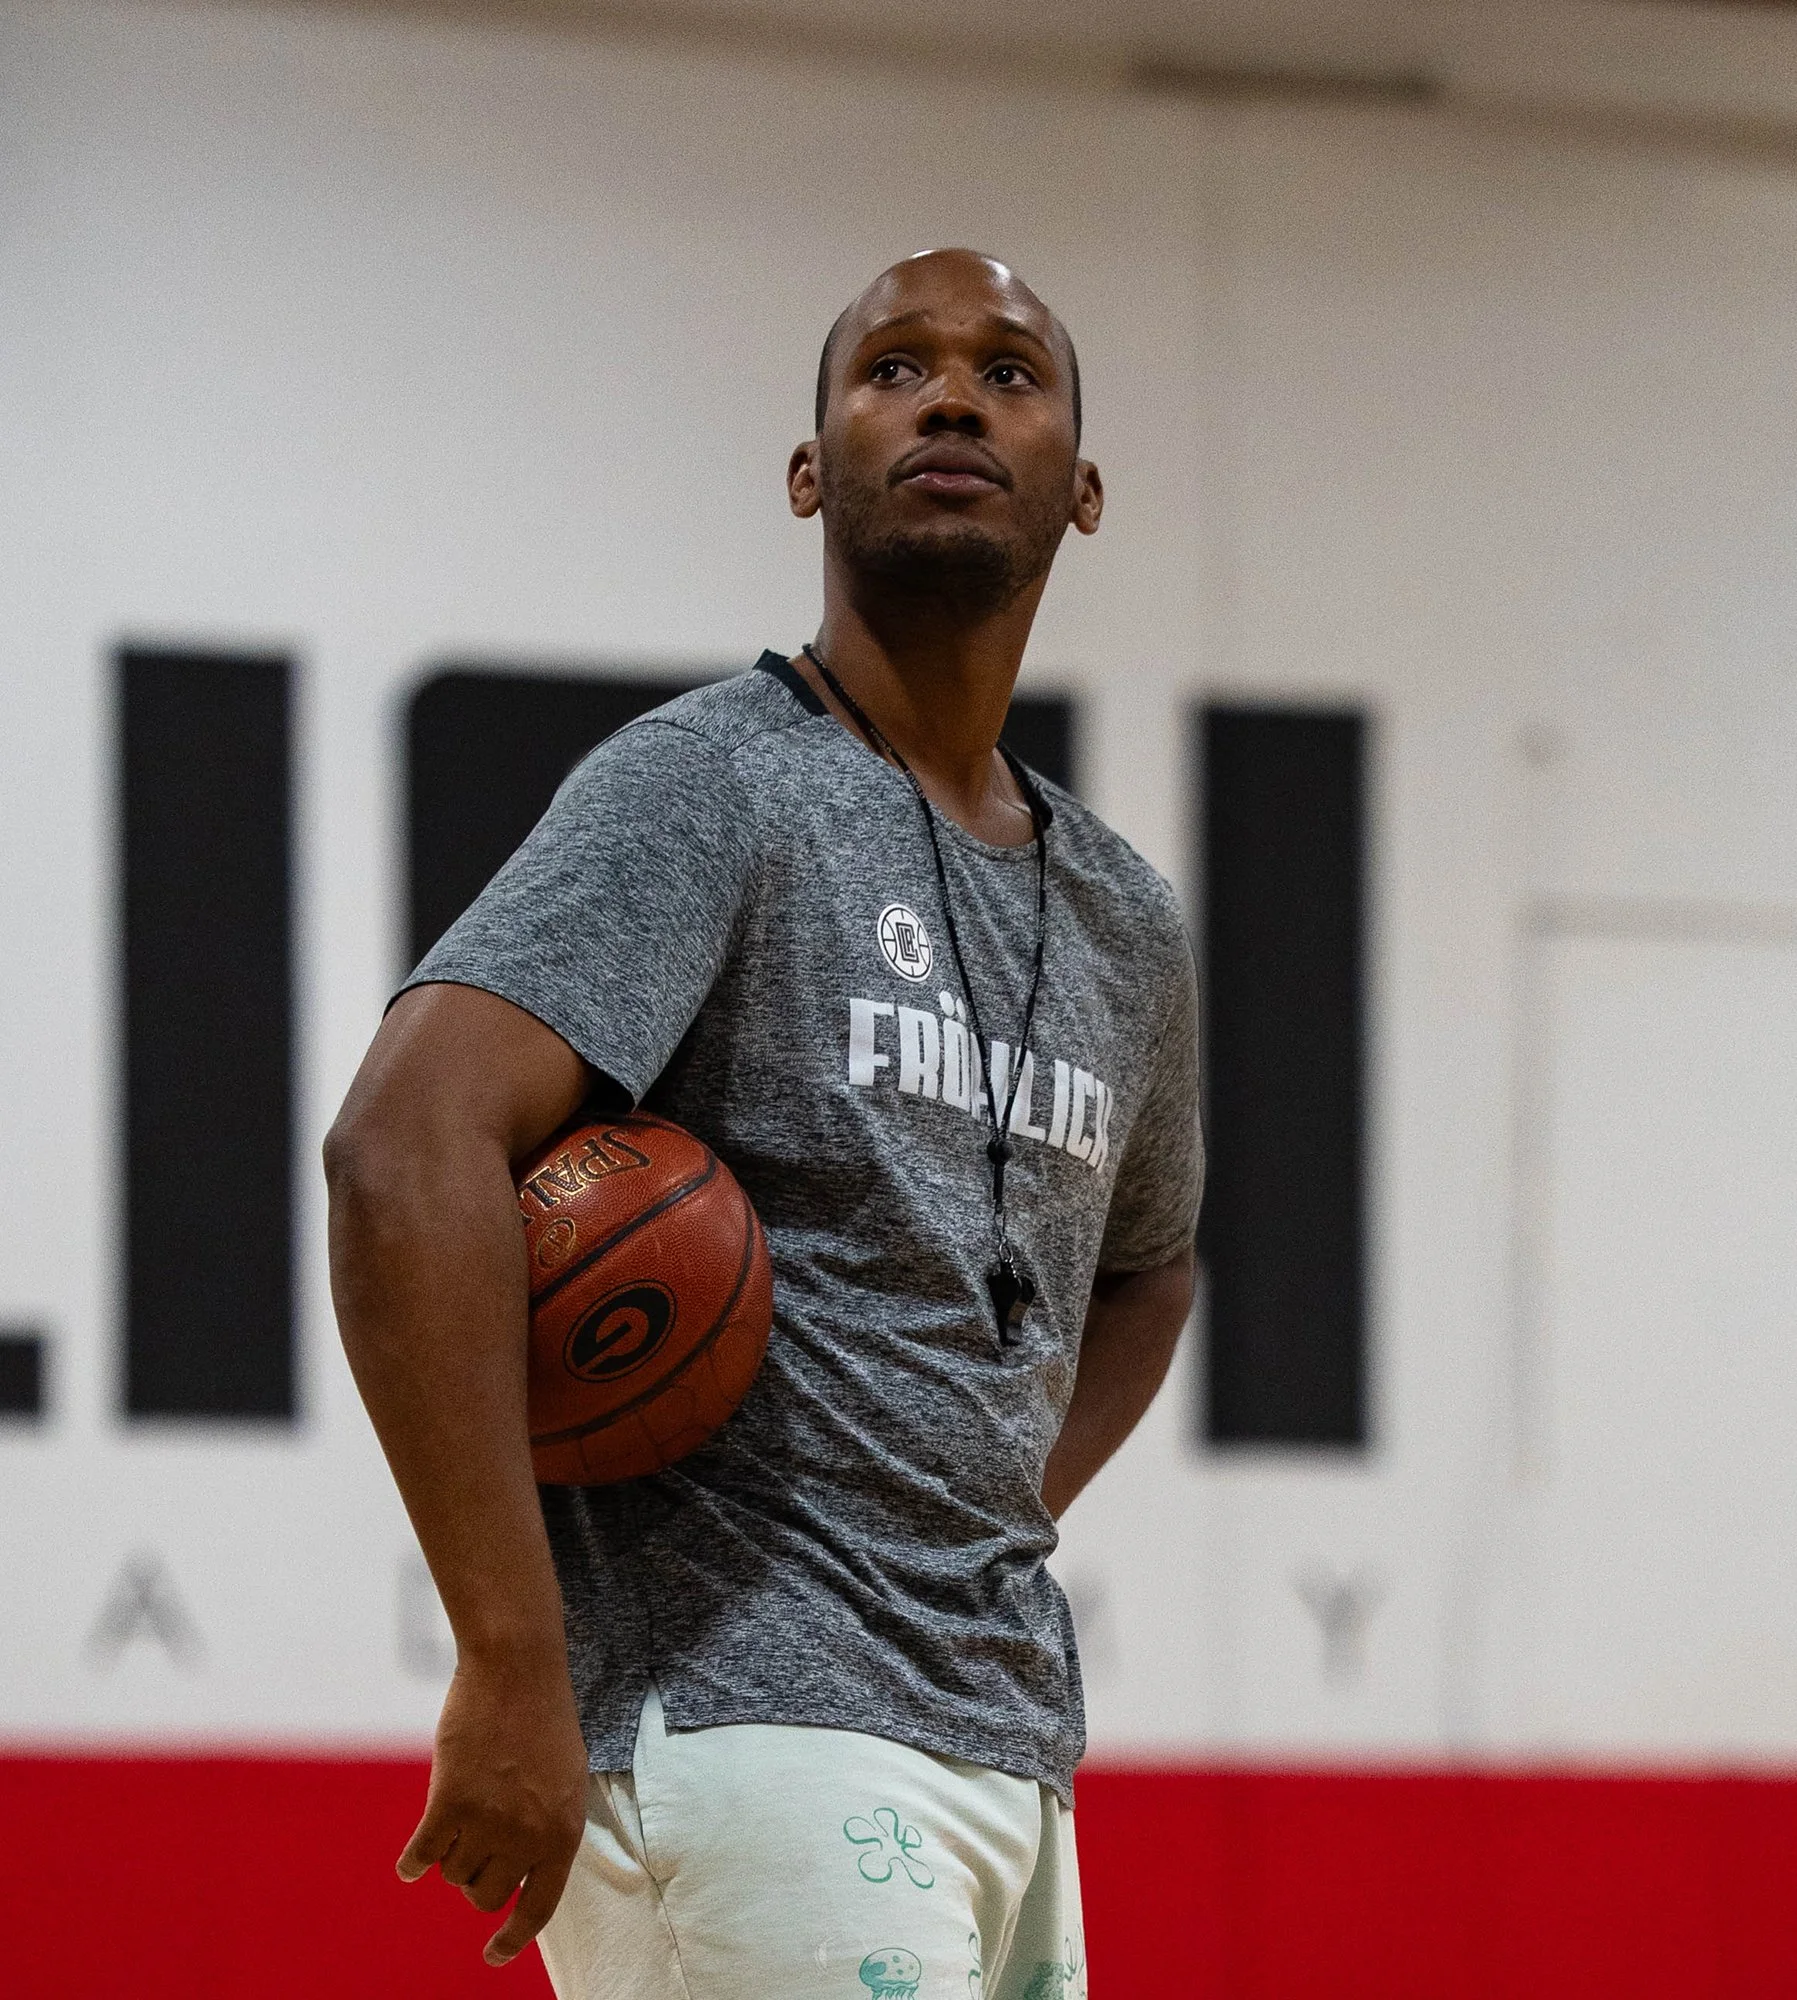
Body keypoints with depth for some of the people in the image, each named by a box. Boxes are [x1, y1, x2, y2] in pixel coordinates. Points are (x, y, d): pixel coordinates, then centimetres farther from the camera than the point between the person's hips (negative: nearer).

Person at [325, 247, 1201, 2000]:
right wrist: (515, 1668, -25)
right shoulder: (712, 786, -7)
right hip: (741, 1731, -8)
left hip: (1009, 1753, 8)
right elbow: (406, 1145, -21)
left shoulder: (1119, 922, 17)